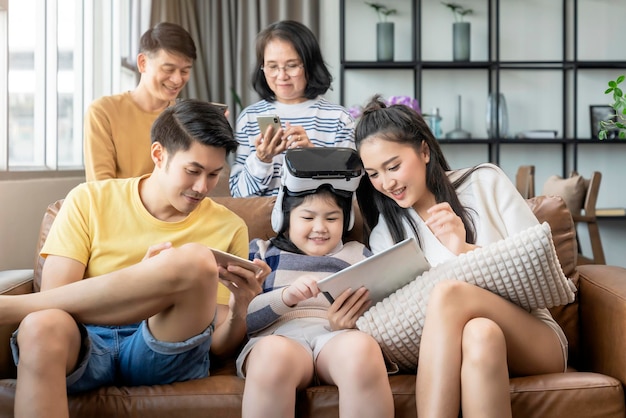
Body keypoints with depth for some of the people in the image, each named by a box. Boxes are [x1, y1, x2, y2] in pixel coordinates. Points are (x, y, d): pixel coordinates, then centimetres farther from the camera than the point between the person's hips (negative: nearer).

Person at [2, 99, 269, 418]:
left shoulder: (228, 228, 8)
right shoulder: (89, 200, 7)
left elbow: (220, 346, 10)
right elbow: (53, 298, -2)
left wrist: (239, 310, -12)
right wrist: (139, 278, -16)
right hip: (84, 344, -2)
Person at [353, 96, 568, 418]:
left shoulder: (485, 182, 3)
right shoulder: (384, 235, 8)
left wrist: (466, 250, -19)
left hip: (531, 339, -1)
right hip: (444, 349, 1)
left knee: (447, 293, -33)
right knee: (480, 333, -38)